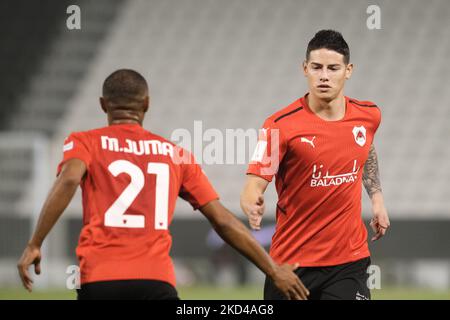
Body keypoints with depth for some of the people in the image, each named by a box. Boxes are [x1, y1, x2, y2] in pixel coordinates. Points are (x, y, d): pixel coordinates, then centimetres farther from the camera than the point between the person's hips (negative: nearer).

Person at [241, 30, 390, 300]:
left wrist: (377, 195, 20)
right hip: (291, 262, -2)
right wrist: (253, 206, -39)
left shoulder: (369, 115, 2)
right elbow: (254, 184, -18)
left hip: (349, 260, 2)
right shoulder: (281, 125, -13)